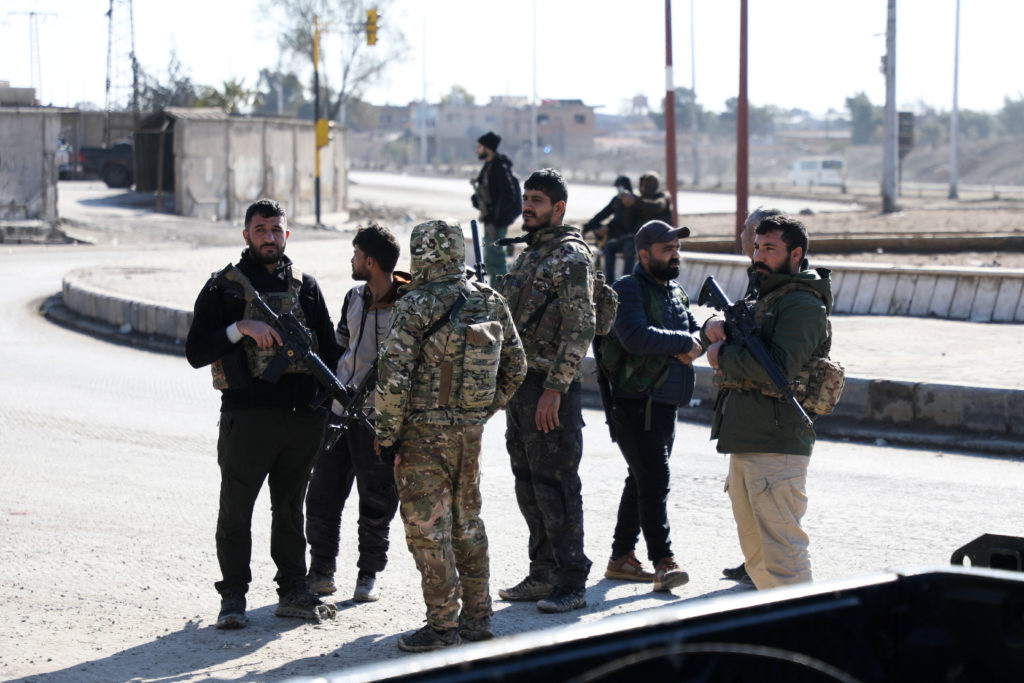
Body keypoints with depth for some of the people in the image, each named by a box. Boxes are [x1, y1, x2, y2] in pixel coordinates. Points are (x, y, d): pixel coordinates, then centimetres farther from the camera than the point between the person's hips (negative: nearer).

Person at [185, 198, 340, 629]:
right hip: (248, 415, -3)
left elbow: (328, 348, 18)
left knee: (290, 508, 13)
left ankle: (293, 593, 20)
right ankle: (233, 597, 8)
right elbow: (195, 352, -5)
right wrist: (241, 328, -18)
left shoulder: (306, 286, 13)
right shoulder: (223, 287, 1)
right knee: (236, 510, -1)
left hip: (302, 416, 3)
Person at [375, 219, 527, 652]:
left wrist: (388, 432, -9)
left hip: (424, 434, -6)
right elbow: (515, 367, 10)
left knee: (428, 529, 1)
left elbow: (393, 375, -19)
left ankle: (442, 626, 3)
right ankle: (478, 617, 23)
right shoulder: (490, 302, 3)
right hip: (470, 432, 6)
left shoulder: (417, 304, -16)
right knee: (467, 523, 18)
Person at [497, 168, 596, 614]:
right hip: (520, 383, 9)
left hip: (552, 388, -9)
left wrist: (554, 388, -21)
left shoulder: (570, 256, -11)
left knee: (555, 485, -6)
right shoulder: (529, 254, 17)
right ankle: (543, 574, 21)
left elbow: (580, 328, -18)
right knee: (529, 483, 13)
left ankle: (571, 583, -1)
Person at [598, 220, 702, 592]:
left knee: (642, 480, 14)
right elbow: (637, 337, -25)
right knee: (654, 481, -13)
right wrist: (683, 343, -16)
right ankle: (663, 562, -13)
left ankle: (622, 556, 22)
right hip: (634, 404, -9)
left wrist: (692, 345, -8)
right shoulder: (628, 289, -11)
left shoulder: (676, 292, 16)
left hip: (666, 404, 9)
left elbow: (696, 332, 16)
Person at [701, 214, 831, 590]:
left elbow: (780, 368, -24)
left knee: (782, 550, -12)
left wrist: (725, 355, -12)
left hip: (776, 446, -10)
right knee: (756, 550, 15)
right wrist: (714, 328, 1)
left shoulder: (803, 305, -10)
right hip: (744, 443, 10)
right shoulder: (763, 297, 22)